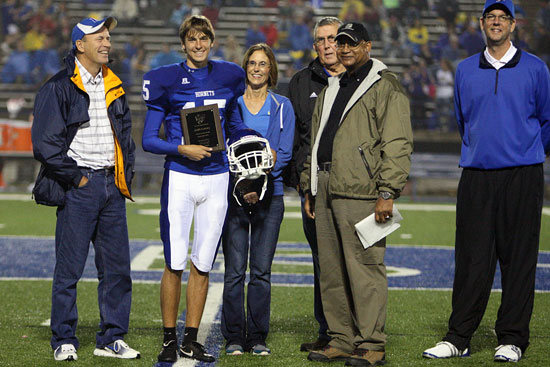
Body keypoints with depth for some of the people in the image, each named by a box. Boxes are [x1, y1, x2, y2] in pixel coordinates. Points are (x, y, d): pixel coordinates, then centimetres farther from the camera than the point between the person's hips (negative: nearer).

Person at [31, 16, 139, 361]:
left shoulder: (114, 87, 15)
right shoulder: (58, 88, -6)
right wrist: (75, 177, -11)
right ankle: (64, 342, 6)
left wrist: (126, 175, 12)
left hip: (112, 187, 6)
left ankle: (111, 339, 15)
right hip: (79, 187, -6)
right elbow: (45, 142, -11)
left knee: (117, 267, 6)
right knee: (69, 268, -3)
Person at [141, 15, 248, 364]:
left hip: (217, 178, 3)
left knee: (203, 264, 6)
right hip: (180, 178, -3)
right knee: (175, 263, -5)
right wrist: (183, 149, -17)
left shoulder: (228, 77, 9)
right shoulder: (166, 80, -2)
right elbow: (149, 139, -4)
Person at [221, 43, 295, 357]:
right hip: (234, 194, 0)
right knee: (235, 269, -3)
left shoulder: (282, 107, 7)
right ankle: (234, 337, 5)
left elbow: (285, 152, 1)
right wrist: (240, 186, -11)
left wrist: (259, 183, -13)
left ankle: (258, 337, 8)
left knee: (262, 269, 1)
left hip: (269, 196, 0)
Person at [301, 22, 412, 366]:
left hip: (359, 193, -8)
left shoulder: (385, 86, -4)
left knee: (364, 268, -8)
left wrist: (387, 193, -18)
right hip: (326, 192, 8)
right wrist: (310, 188, 23)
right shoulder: (332, 89, 22)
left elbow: (398, 144, -11)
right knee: (331, 271, 9)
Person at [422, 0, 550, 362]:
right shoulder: (465, 70, 12)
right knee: (472, 258, 2)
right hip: (476, 175, 2)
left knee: (519, 258, -1)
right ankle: (458, 337, 6)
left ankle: (512, 339, 5)